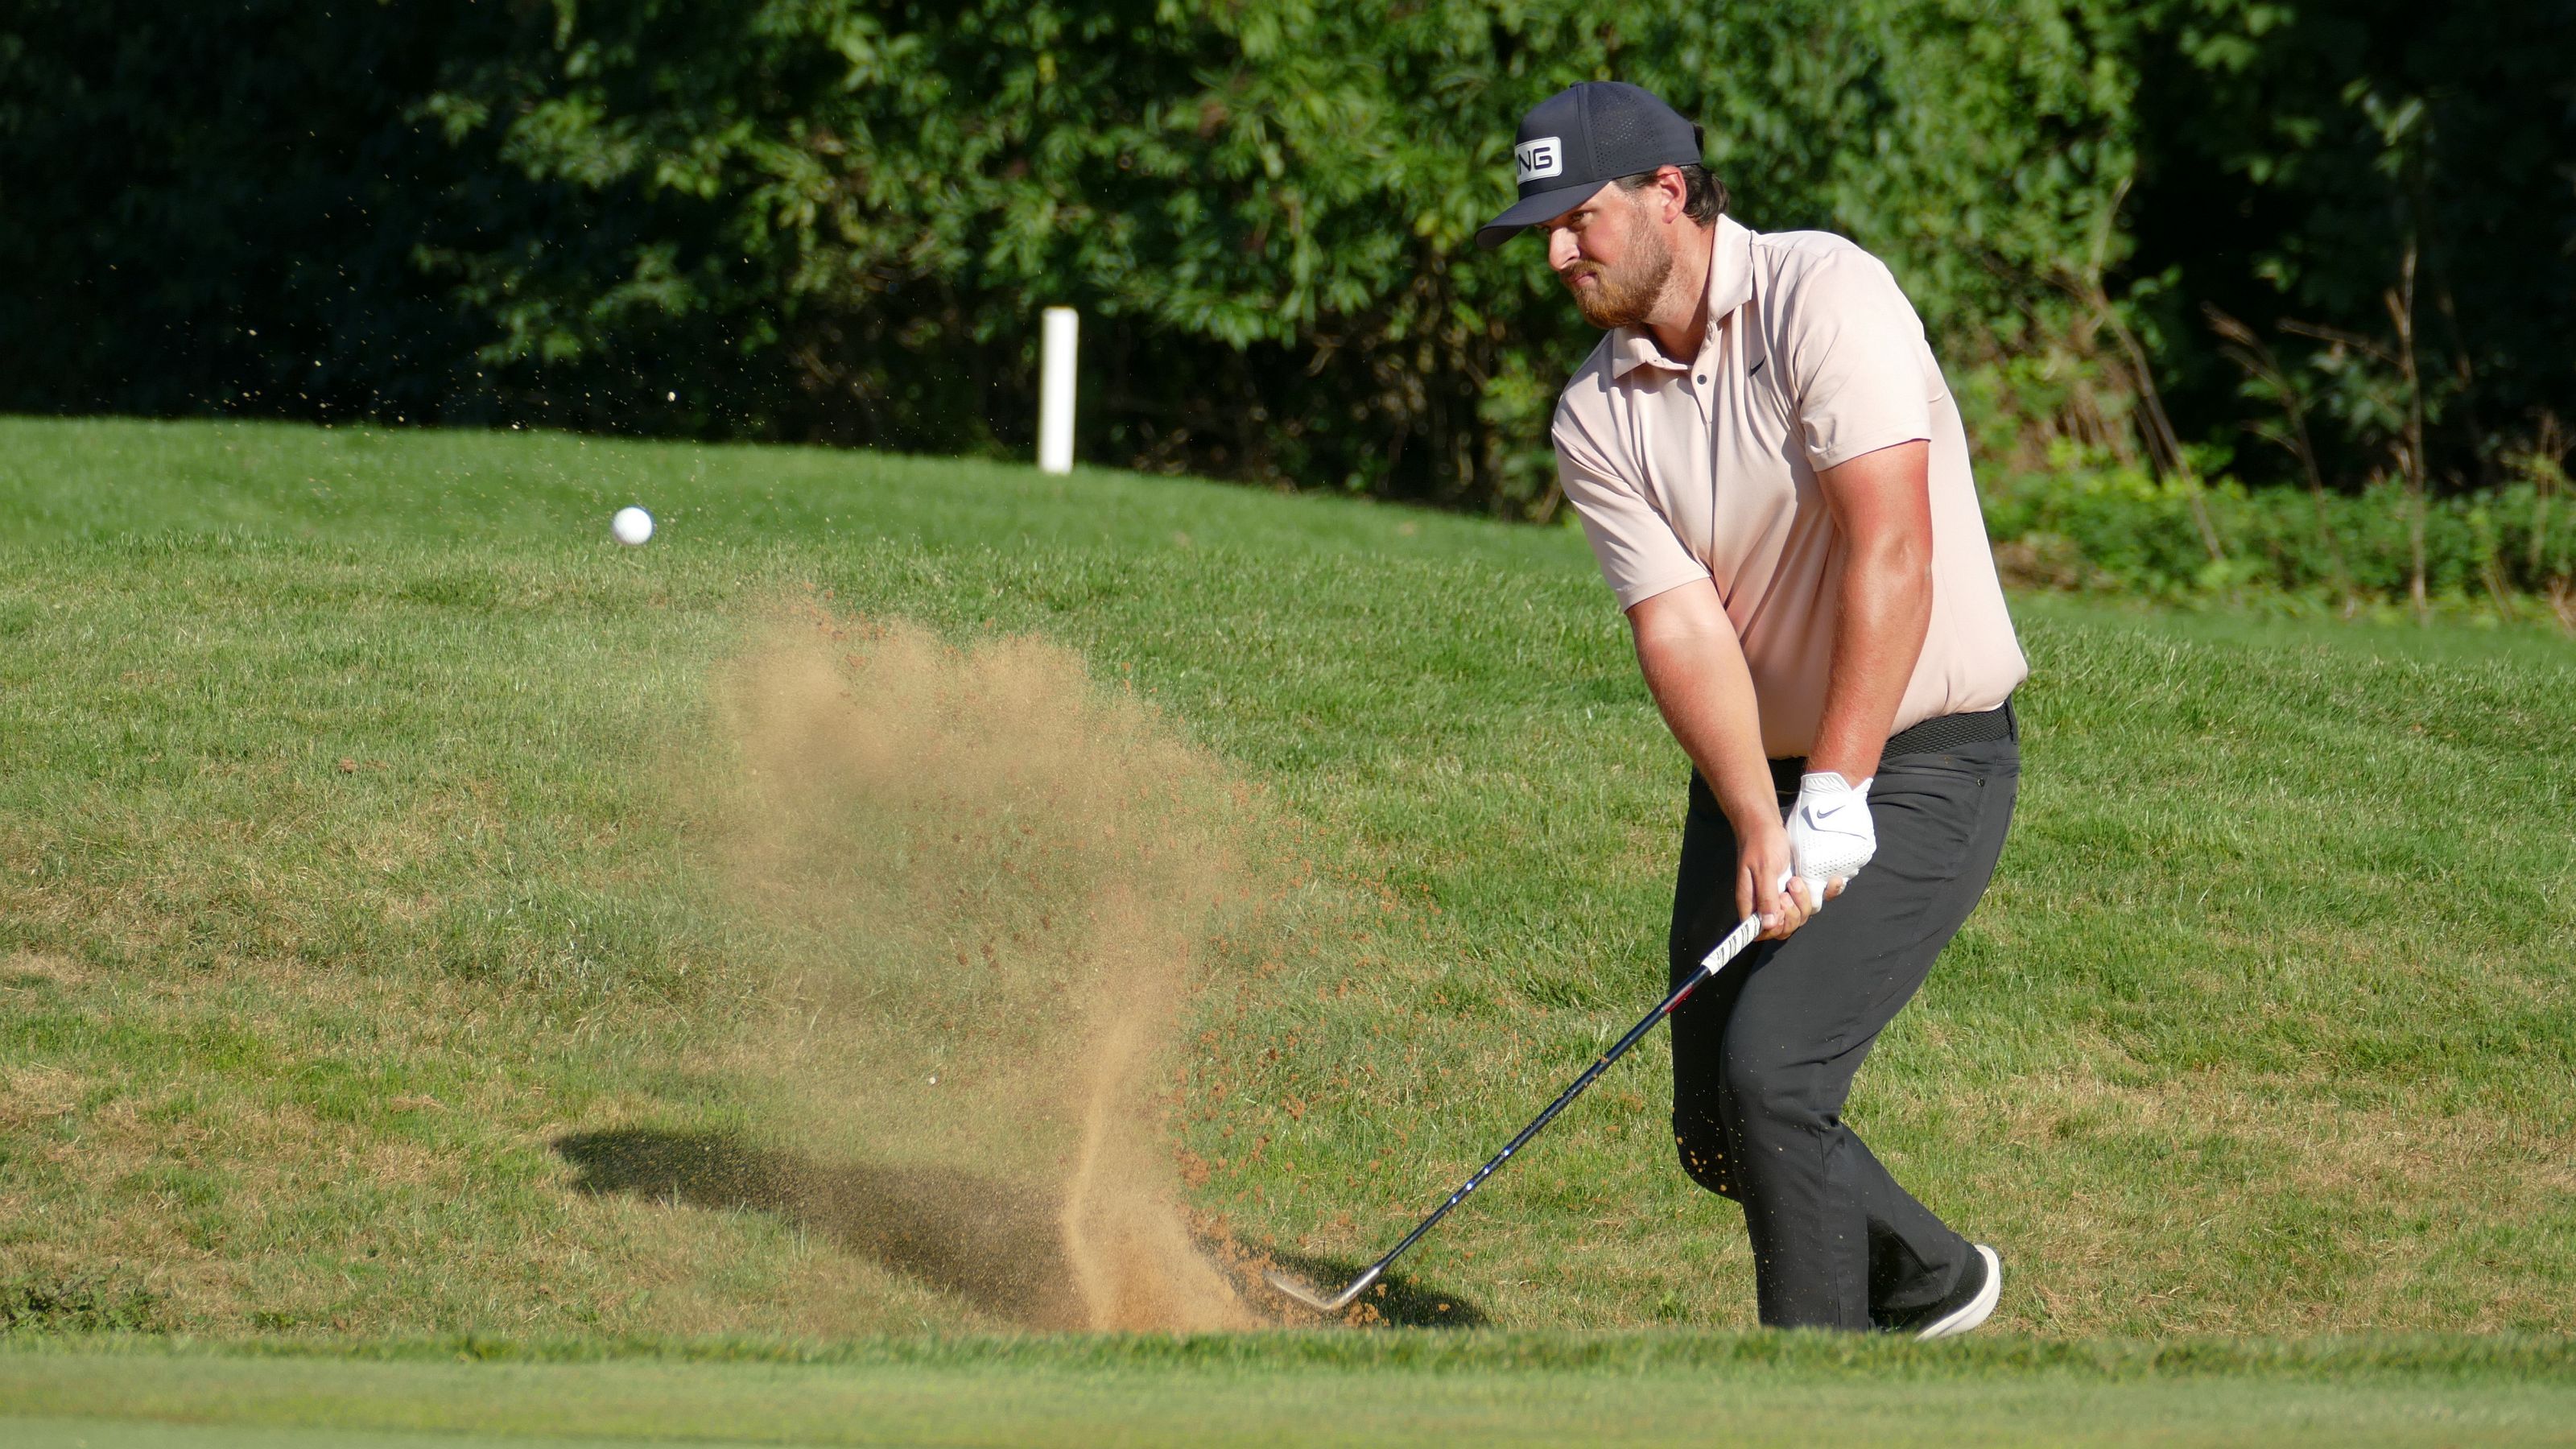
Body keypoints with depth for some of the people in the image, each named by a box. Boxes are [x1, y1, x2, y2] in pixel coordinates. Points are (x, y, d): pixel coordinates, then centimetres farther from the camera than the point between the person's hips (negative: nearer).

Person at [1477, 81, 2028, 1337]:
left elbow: (1891, 552, -24)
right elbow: (1681, 627, -10)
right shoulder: (1595, 420, 0)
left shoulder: (1823, 296, -18)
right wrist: (1760, 832, -25)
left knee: (1772, 1074, -20)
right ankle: (1927, 1279, 35)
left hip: (1921, 764, -7)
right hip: (1752, 771, 7)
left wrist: (1835, 801, -28)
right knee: (1717, 1135, 8)